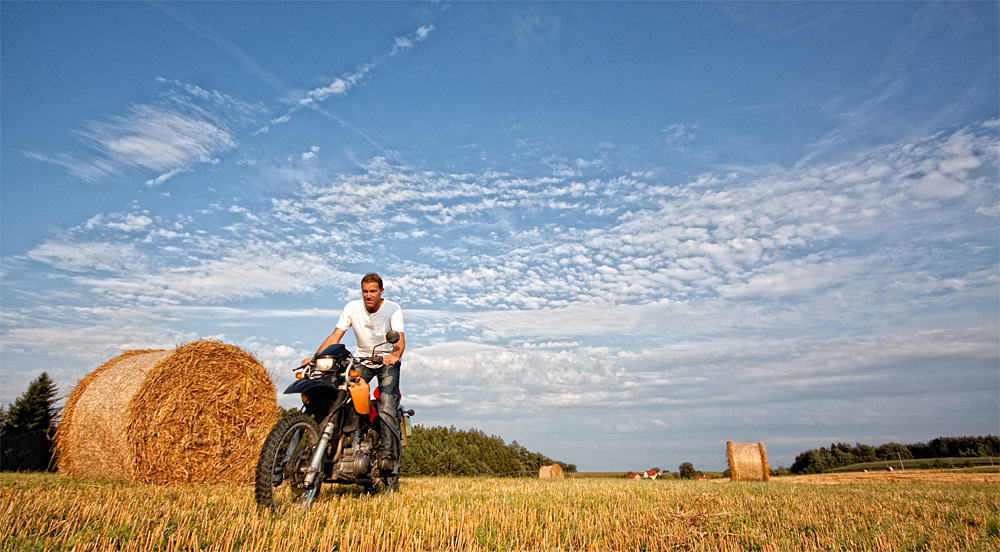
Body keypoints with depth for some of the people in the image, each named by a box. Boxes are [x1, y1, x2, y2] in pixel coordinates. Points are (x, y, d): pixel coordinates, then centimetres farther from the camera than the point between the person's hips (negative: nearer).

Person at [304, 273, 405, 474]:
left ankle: (388, 454, -19)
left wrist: (395, 355, -47)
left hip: (388, 361, -3)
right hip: (362, 360, 3)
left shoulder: (392, 308, -13)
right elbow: (335, 336, -9)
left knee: (387, 408, -21)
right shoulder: (352, 307, -6)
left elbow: (400, 338, -24)